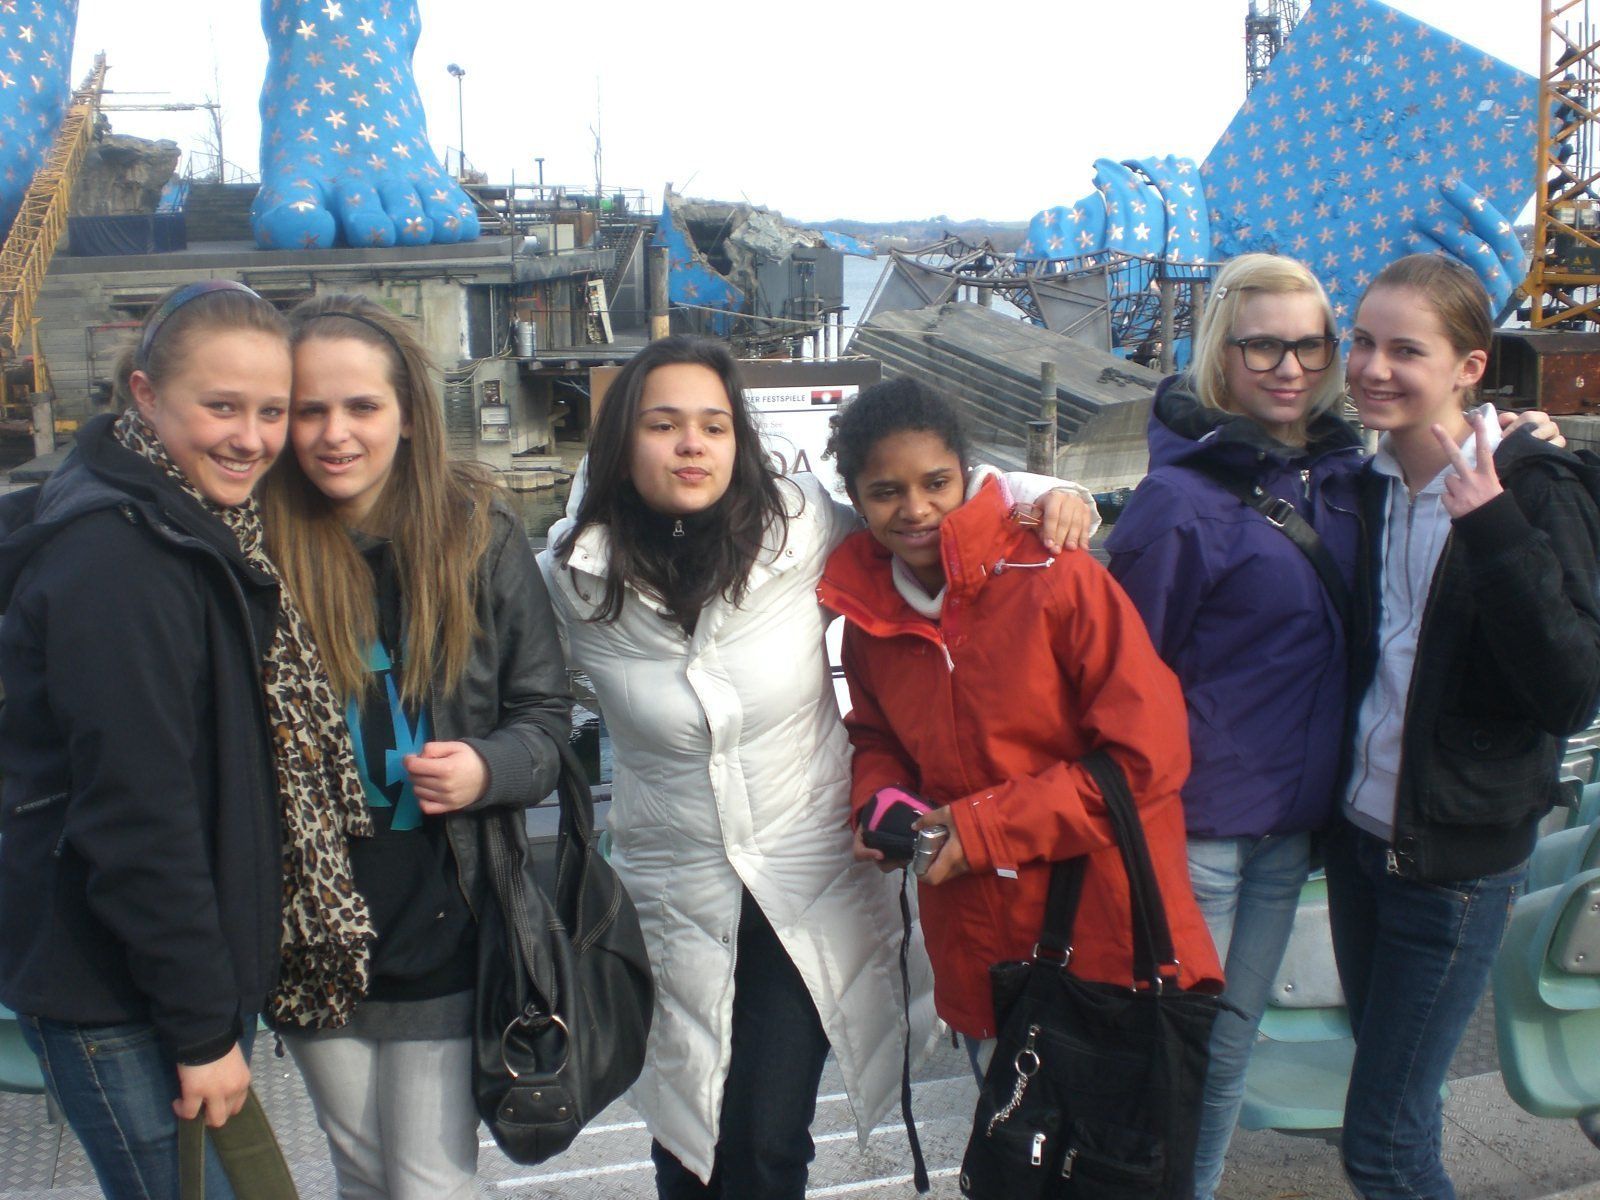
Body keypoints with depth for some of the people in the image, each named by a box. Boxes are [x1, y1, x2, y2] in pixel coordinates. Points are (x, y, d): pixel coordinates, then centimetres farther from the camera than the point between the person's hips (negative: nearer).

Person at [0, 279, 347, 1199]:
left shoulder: (204, 530, 8)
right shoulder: (112, 554, -22)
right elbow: (135, 813, -24)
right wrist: (203, 1027, -18)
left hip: (204, 968, 9)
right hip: (117, 997, -9)